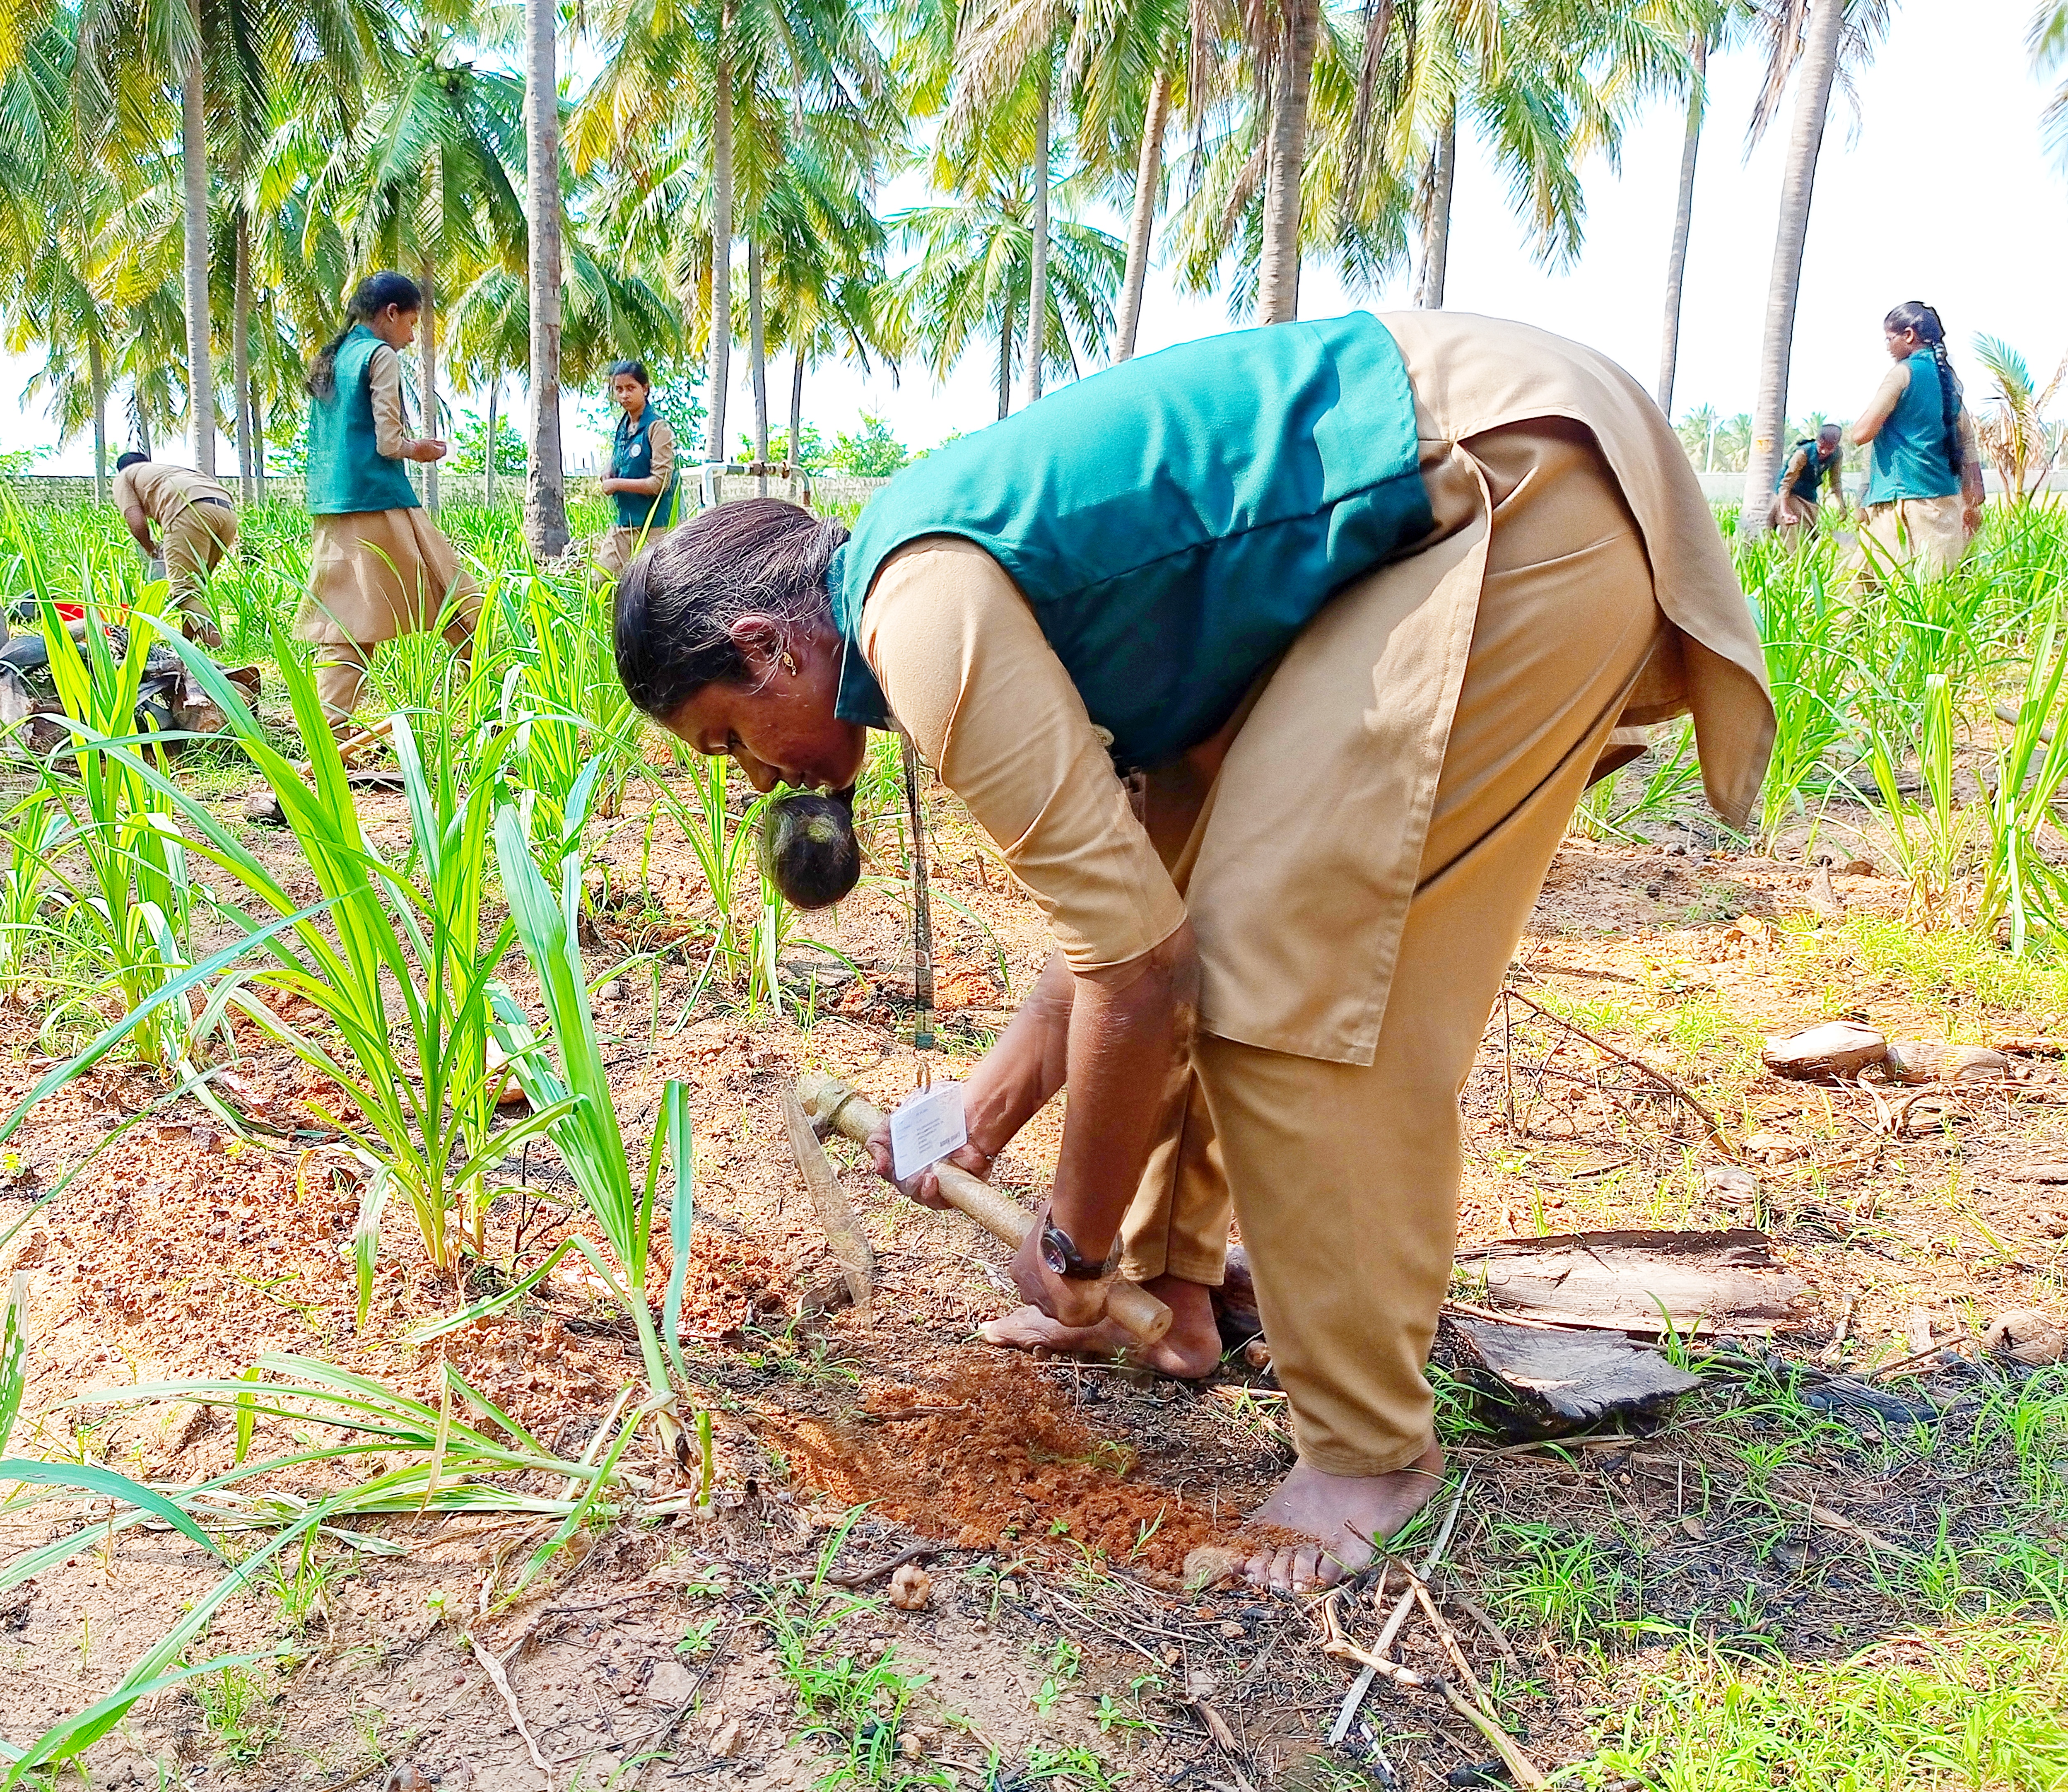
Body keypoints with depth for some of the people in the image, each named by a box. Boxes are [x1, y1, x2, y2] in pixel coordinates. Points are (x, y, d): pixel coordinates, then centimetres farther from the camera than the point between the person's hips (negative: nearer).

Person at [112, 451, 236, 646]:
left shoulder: (124, 477, 26)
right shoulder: (171, 470, 44)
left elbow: (137, 523, 9)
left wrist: (150, 550, 28)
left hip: (192, 512, -7)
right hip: (228, 511, 7)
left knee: (185, 588, -10)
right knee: (196, 586, 19)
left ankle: (214, 645, -30)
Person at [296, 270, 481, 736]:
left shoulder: (328, 360, 18)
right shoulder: (381, 355, -6)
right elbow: (389, 444, -12)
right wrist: (420, 449, 7)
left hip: (330, 507, 8)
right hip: (379, 503, -8)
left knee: (347, 622, 5)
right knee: (462, 605, 2)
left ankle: (330, 729, -1)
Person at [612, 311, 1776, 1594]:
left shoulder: (927, 620, -18)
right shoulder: (949, 571, 13)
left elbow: (1139, 977, -18)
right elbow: (1134, 892, 18)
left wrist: (1074, 1247, -3)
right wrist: (985, 1117, 19)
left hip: (1526, 496, -10)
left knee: (1294, 966, -12)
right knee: (1198, 895, 13)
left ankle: (1372, 1444, 4)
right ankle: (1170, 1289, 27)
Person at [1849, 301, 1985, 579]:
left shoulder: (1904, 372, -6)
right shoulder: (1947, 377, 16)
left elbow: (1861, 434, -10)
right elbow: (1968, 444, 17)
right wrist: (1973, 503, 20)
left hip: (1905, 501, -8)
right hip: (1946, 503, 8)